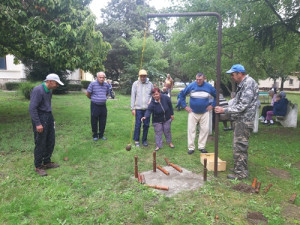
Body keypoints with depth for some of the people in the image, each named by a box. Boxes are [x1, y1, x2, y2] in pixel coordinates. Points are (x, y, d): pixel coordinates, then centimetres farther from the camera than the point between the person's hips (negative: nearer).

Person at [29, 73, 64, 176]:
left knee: (50, 142, 13)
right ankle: (38, 167, 17)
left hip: (49, 117, 9)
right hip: (40, 118, -8)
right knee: (40, 144, 1)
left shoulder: (49, 90, 9)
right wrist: (37, 124, -21)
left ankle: (47, 162, 29)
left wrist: (51, 118, 15)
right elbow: (32, 108, -21)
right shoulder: (38, 90, -17)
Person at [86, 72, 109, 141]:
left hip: (103, 105, 4)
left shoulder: (106, 85, 4)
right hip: (95, 105, -4)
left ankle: (101, 135, 23)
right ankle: (95, 135, 20)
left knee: (103, 122, 9)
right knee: (94, 122, 5)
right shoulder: (92, 84, -9)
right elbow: (88, 94, 0)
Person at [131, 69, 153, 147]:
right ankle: (136, 140, 14)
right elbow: (133, 96, -1)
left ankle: (144, 140, 22)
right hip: (138, 108, -2)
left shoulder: (150, 84, 4)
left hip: (147, 108, 2)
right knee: (138, 125, 1)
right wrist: (132, 108, -5)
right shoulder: (135, 84, -1)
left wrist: (151, 100, -11)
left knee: (146, 125, 8)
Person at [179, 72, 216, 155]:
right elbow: (182, 95, 2)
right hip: (193, 112, -1)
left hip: (204, 113, 1)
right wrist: (185, 106, -3)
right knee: (191, 129, 0)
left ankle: (201, 147, 19)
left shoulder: (209, 87, -3)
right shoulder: (191, 86, -7)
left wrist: (212, 105, 1)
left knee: (205, 129, 4)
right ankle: (191, 147, 12)